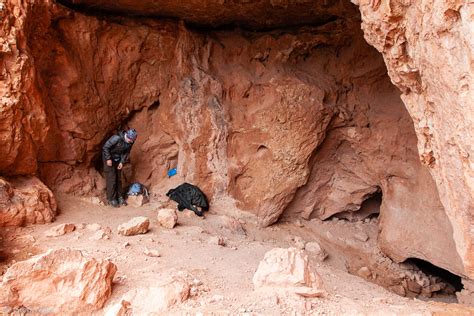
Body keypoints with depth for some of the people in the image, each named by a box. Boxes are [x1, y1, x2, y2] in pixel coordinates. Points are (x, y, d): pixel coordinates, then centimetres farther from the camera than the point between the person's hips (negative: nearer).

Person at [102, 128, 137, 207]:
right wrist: (108, 159, -21)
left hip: (118, 159, 6)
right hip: (109, 158, -6)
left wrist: (122, 162, -6)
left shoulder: (130, 142, -13)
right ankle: (111, 199, 3)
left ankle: (119, 196, 20)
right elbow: (105, 147, -25)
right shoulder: (116, 138, -33)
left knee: (118, 178, 10)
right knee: (111, 179, -5)